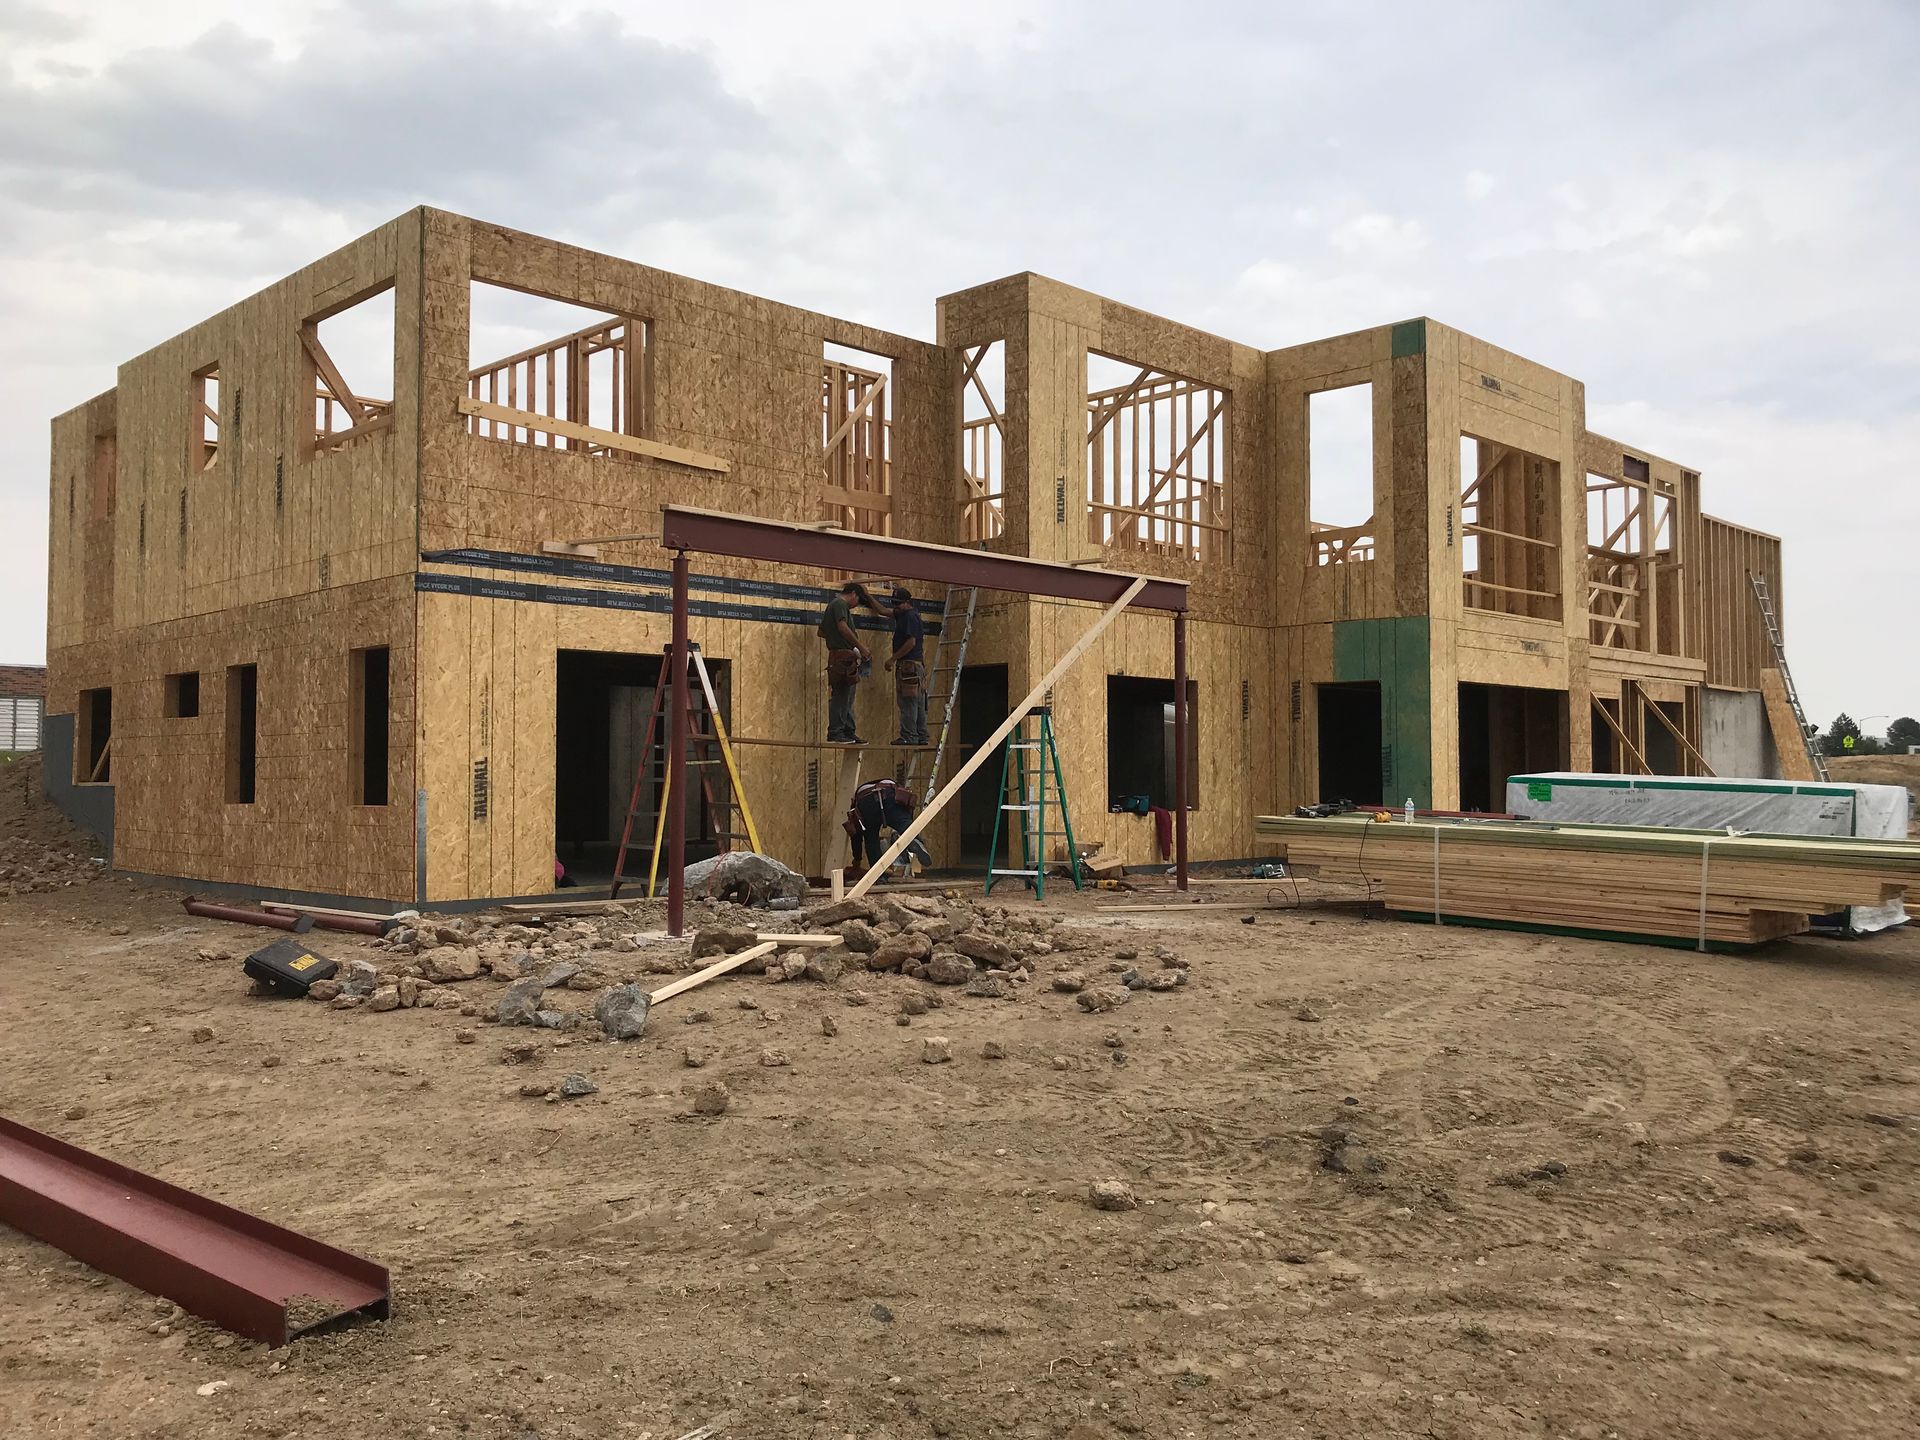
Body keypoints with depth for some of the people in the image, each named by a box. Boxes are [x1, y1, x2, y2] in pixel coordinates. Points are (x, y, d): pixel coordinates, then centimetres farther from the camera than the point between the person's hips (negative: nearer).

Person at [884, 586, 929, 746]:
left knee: (908, 703, -10)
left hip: (909, 665, -11)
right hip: (918, 664, 11)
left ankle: (909, 736, -11)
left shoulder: (910, 617, -12)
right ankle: (922, 736, 14)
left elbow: (911, 642, -18)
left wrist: (893, 658, -16)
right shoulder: (906, 616, 20)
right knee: (918, 703, 11)